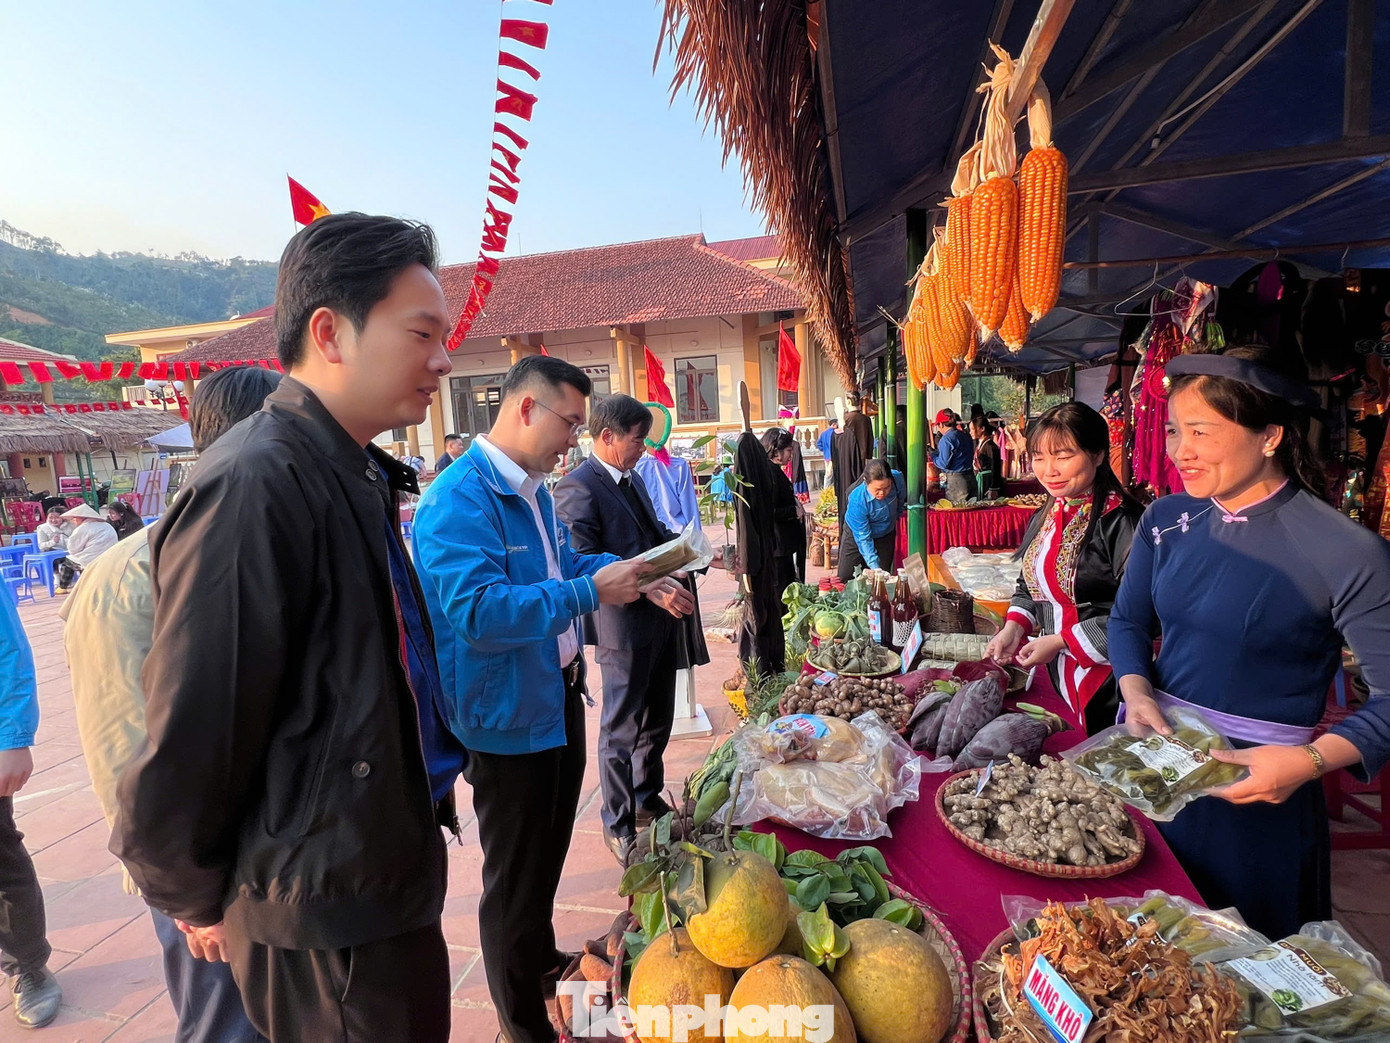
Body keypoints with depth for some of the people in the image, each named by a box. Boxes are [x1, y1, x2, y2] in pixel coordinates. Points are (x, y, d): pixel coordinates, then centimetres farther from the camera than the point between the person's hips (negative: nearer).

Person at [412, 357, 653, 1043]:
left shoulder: (532, 490, 6)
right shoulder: (459, 499, -25)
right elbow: (478, 611, -34)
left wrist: (634, 576, 3)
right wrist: (591, 591, -32)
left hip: (557, 699, 10)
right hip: (509, 721, -9)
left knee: (548, 852, 28)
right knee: (514, 875, 11)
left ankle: (543, 961, 52)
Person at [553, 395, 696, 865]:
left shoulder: (633, 479, 13)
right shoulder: (578, 487, -16)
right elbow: (583, 564, -24)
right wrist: (650, 587, -30)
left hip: (661, 619, 9)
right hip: (624, 627, -9)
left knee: (657, 719, 21)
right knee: (621, 729, 7)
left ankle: (647, 799, 42)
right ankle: (619, 826, 25)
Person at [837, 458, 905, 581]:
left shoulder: (898, 478, -28)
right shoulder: (857, 500, -39)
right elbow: (863, 538, -31)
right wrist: (875, 567, -36)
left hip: (886, 535, 3)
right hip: (857, 535, -3)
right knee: (845, 579, 0)